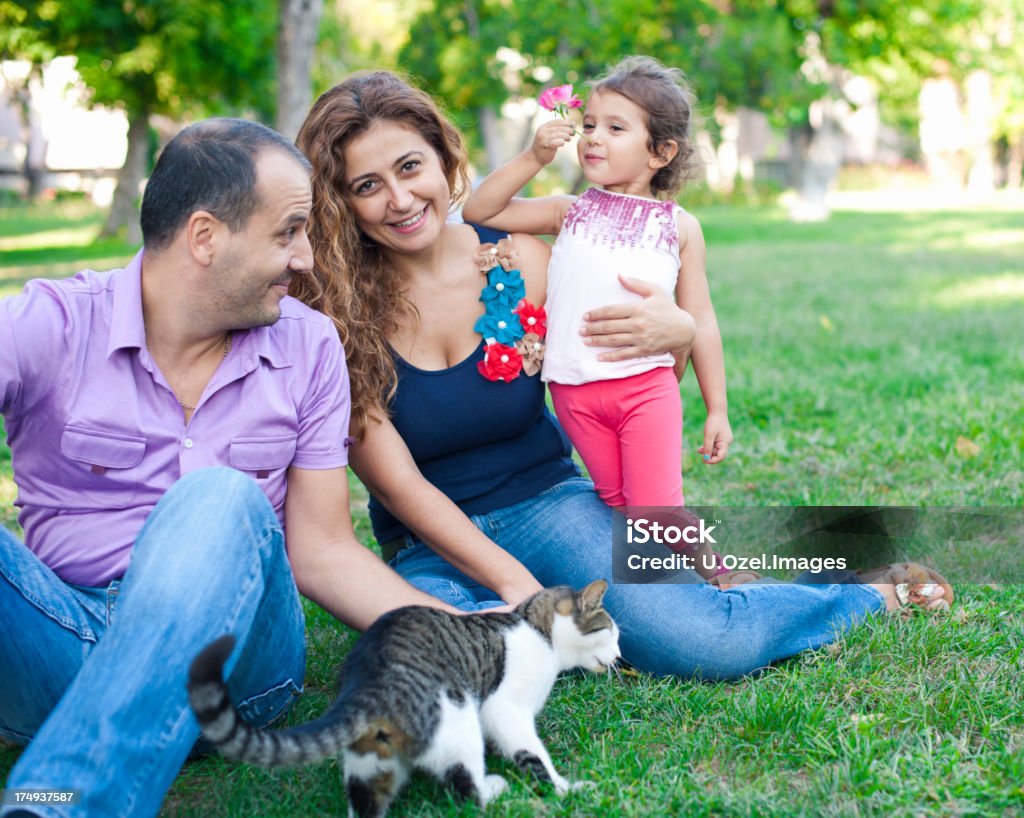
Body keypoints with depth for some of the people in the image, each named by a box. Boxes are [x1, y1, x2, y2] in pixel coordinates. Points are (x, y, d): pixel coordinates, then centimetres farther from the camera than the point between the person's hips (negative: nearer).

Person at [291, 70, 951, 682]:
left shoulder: (522, 260, -5)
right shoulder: (333, 306, -11)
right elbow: (396, 480, -12)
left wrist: (677, 335, -16)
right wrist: (513, 583, -21)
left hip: (548, 501, 1)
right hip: (430, 546, 0)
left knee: (701, 641, -25)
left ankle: (869, 591, 6)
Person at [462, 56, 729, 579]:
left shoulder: (680, 227, 6)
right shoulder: (569, 213, 10)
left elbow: (700, 322, 8)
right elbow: (478, 212, 6)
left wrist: (717, 410, 7)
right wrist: (534, 158, -4)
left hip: (647, 384, -3)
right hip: (576, 392, 3)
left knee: (656, 512, -7)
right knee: (619, 506, 12)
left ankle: (712, 573, 16)